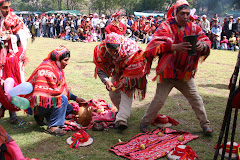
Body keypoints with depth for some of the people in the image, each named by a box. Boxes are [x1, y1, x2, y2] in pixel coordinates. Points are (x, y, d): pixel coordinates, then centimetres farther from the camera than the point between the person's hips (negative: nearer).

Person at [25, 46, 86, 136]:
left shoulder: (57, 68, 9)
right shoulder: (46, 70, -23)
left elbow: (62, 88, 15)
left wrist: (75, 98, 8)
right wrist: (64, 93, -12)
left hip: (48, 100, 10)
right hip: (38, 104, -10)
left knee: (69, 108, 7)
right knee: (63, 99, -27)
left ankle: (41, 116, 13)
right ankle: (53, 127, -19)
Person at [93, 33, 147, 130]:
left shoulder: (130, 50, -38)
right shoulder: (101, 49, -27)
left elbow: (136, 71, -27)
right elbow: (101, 69, -15)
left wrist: (124, 82, -37)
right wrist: (106, 80, -33)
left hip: (130, 73, -4)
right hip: (117, 72, 5)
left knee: (127, 93, -21)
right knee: (113, 94, 4)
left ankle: (122, 119, -26)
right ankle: (123, 111, 29)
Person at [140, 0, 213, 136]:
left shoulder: (193, 28, 3)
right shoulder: (166, 26, -10)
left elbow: (207, 40, 2)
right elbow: (156, 44, -23)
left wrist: (203, 45, -24)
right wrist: (176, 47, -37)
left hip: (186, 73, 4)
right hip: (168, 73, -4)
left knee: (196, 99, 10)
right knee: (159, 100, -1)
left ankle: (205, 124, 26)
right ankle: (145, 122, 19)